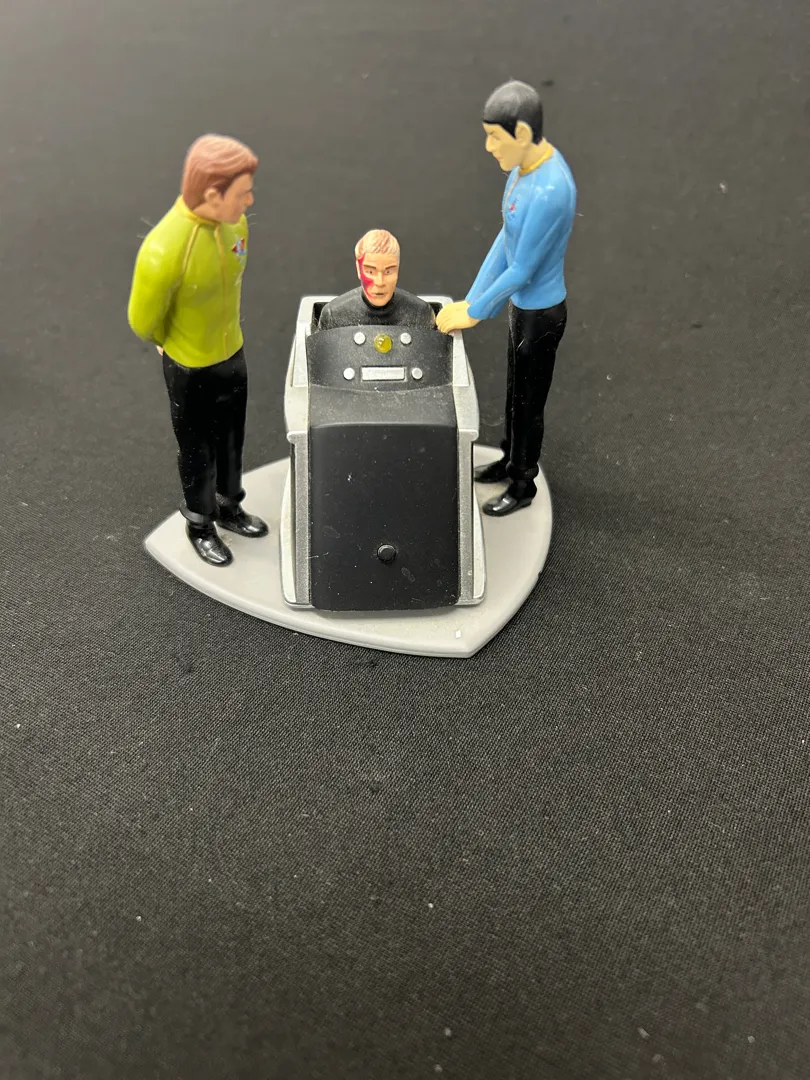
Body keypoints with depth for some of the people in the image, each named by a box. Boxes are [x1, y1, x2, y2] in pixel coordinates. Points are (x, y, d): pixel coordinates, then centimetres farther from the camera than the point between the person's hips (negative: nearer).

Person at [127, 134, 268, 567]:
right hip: (191, 368, -6)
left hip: (233, 353, 6)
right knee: (197, 449, 17)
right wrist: (175, 345, 1)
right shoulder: (163, 251, -35)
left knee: (231, 439, 25)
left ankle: (229, 507, 50)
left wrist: (225, 331, 13)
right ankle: (200, 525, 42)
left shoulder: (234, 222, -14)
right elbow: (143, 321, -18)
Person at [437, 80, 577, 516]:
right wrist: (471, 300, 3)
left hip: (540, 312, -8)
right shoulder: (529, 162, -5)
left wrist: (476, 312, -12)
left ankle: (523, 484, 35)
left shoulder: (549, 192, -32)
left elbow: (521, 270, -25)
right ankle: (510, 460, 49)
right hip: (521, 301, 8)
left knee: (528, 401, 12)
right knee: (514, 390, 26)